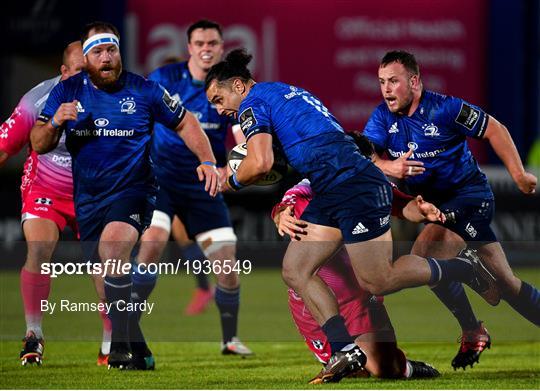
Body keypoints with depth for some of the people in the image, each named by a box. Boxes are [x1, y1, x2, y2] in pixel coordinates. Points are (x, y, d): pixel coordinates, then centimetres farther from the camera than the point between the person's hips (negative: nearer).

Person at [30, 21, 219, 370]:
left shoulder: (143, 90, -4)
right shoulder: (68, 91, 2)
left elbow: (185, 123, 7)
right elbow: (39, 145, 2)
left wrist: (207, 160, -6)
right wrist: (55, 123, -19)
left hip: (132, 188, -5)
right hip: (88, 196, 5)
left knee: (112, 243, -33)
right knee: (107, 279, 10)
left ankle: (121, 345, -33)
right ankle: (139, 352, 27)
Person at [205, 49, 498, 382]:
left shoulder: (254, 102, -3)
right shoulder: (288, 93, 25)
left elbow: (260, 164, -14)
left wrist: (231, 181, 2)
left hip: (355, 185, -10)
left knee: (377, 282, -6)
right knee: (295, 272, 4)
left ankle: (463, 269, 10)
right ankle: (345, 351, -3)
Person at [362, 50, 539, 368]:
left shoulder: (445, 109, -17)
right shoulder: (383, 117, -1)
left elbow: (495, 130, -9)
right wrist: (388, 167, -34)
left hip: (470, 193, -7)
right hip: (434, 200, 7)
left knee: (425, 255, -27)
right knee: (504, 282, 10)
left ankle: (473, 331, -14)